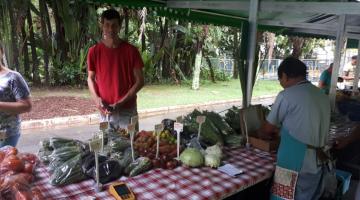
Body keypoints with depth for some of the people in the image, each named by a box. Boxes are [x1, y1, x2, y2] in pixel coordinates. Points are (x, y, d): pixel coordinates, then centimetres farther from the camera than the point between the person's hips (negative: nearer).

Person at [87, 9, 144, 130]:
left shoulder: (131, 50, -5)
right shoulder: (94, 51, 0)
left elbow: (140, 81, -4)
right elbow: (91, 78, 9)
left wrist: (121, 102, -13)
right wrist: (96, 98, -9)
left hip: (127, 110, -1)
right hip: (105, 111, 1)